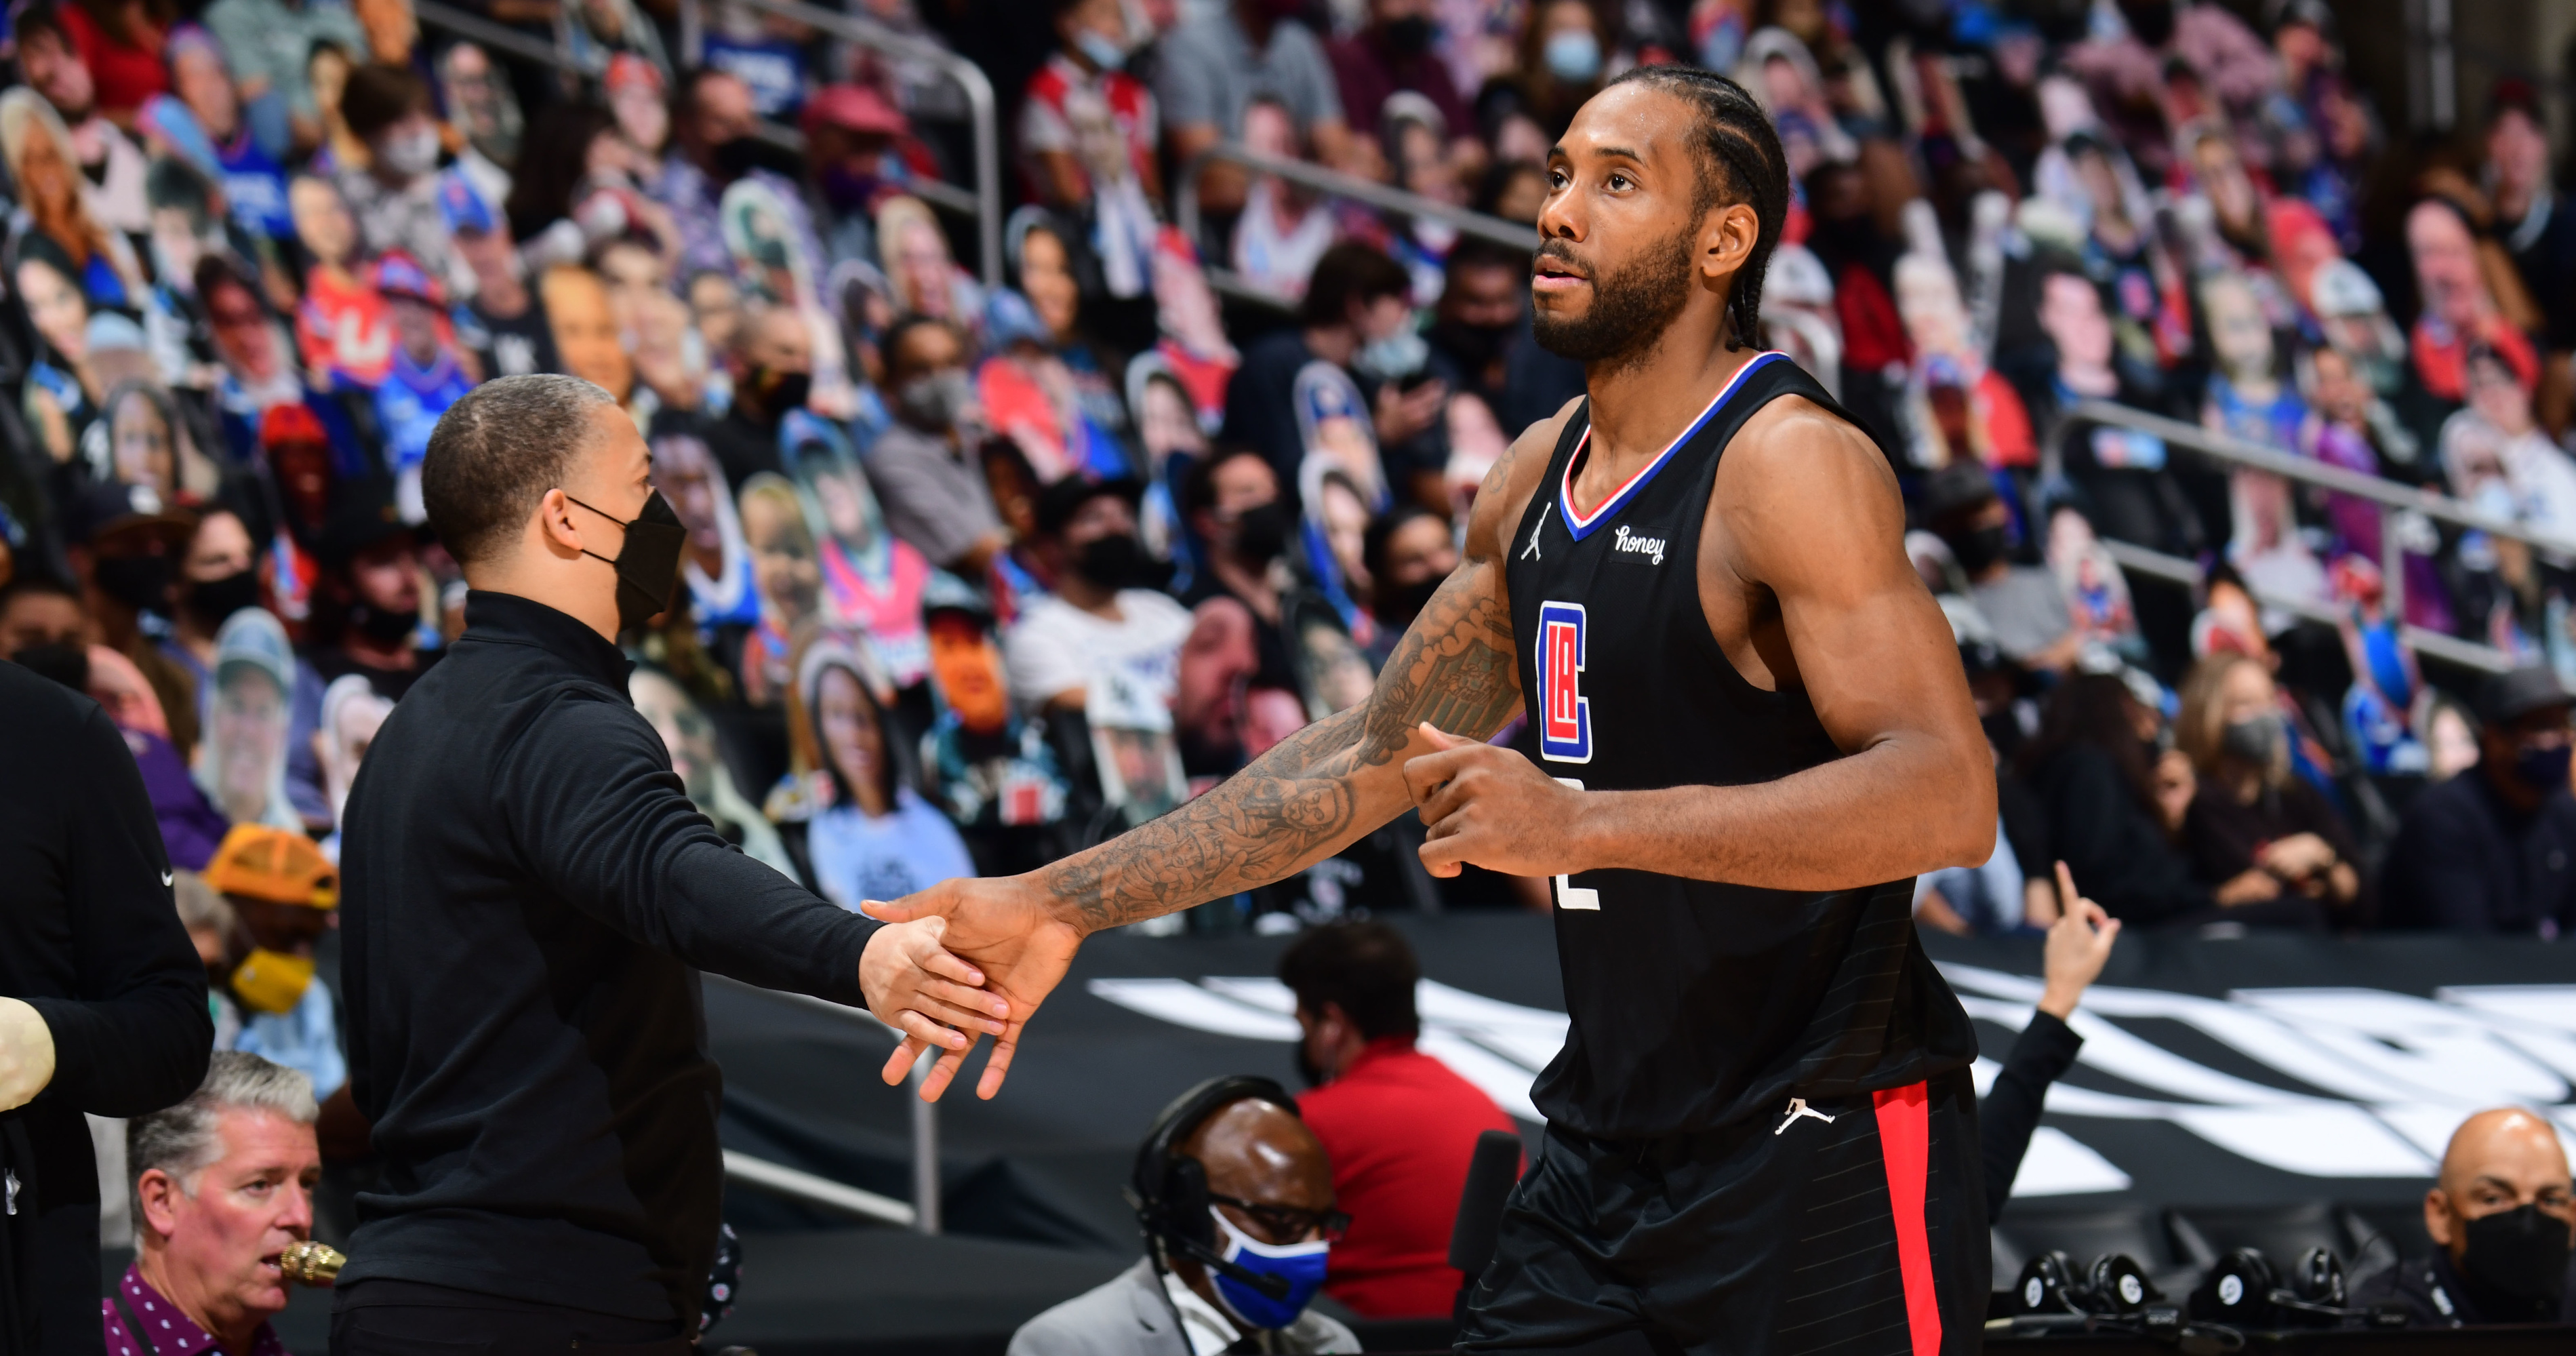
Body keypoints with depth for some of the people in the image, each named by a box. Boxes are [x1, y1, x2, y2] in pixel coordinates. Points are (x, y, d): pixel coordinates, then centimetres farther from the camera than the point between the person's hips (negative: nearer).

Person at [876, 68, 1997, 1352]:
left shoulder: (1792, 464, -16)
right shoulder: (1538, 478, 11)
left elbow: (1949, 796, -28)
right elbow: (1374, 755, 20)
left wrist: (1582, 826, -36)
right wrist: (1059, 904, 12)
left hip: (1826, 1172, -8)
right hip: (1610, 1143, 8)